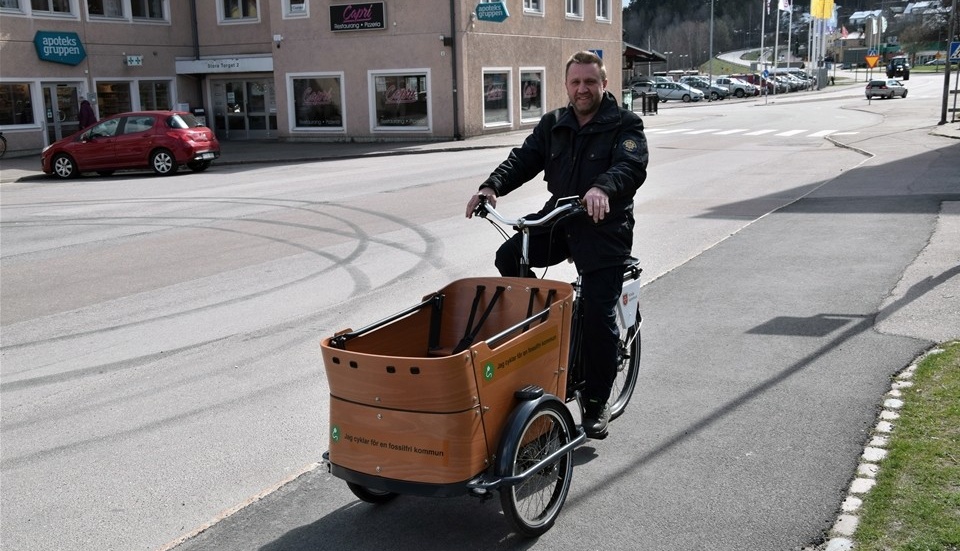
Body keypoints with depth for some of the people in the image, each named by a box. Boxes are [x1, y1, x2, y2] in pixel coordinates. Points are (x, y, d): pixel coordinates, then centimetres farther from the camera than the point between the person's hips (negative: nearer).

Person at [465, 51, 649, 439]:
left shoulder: (625, 125, -5)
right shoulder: (553, 124, 10)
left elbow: (632, 166, -23)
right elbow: (524, 158, 0)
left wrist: (603, 188, -45)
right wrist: (492, 186, -20)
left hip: (604, 229, -5)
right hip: (558, 219, 5)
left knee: (599, 317, -6)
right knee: (509, 257, -19)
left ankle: (596, 403, 9)